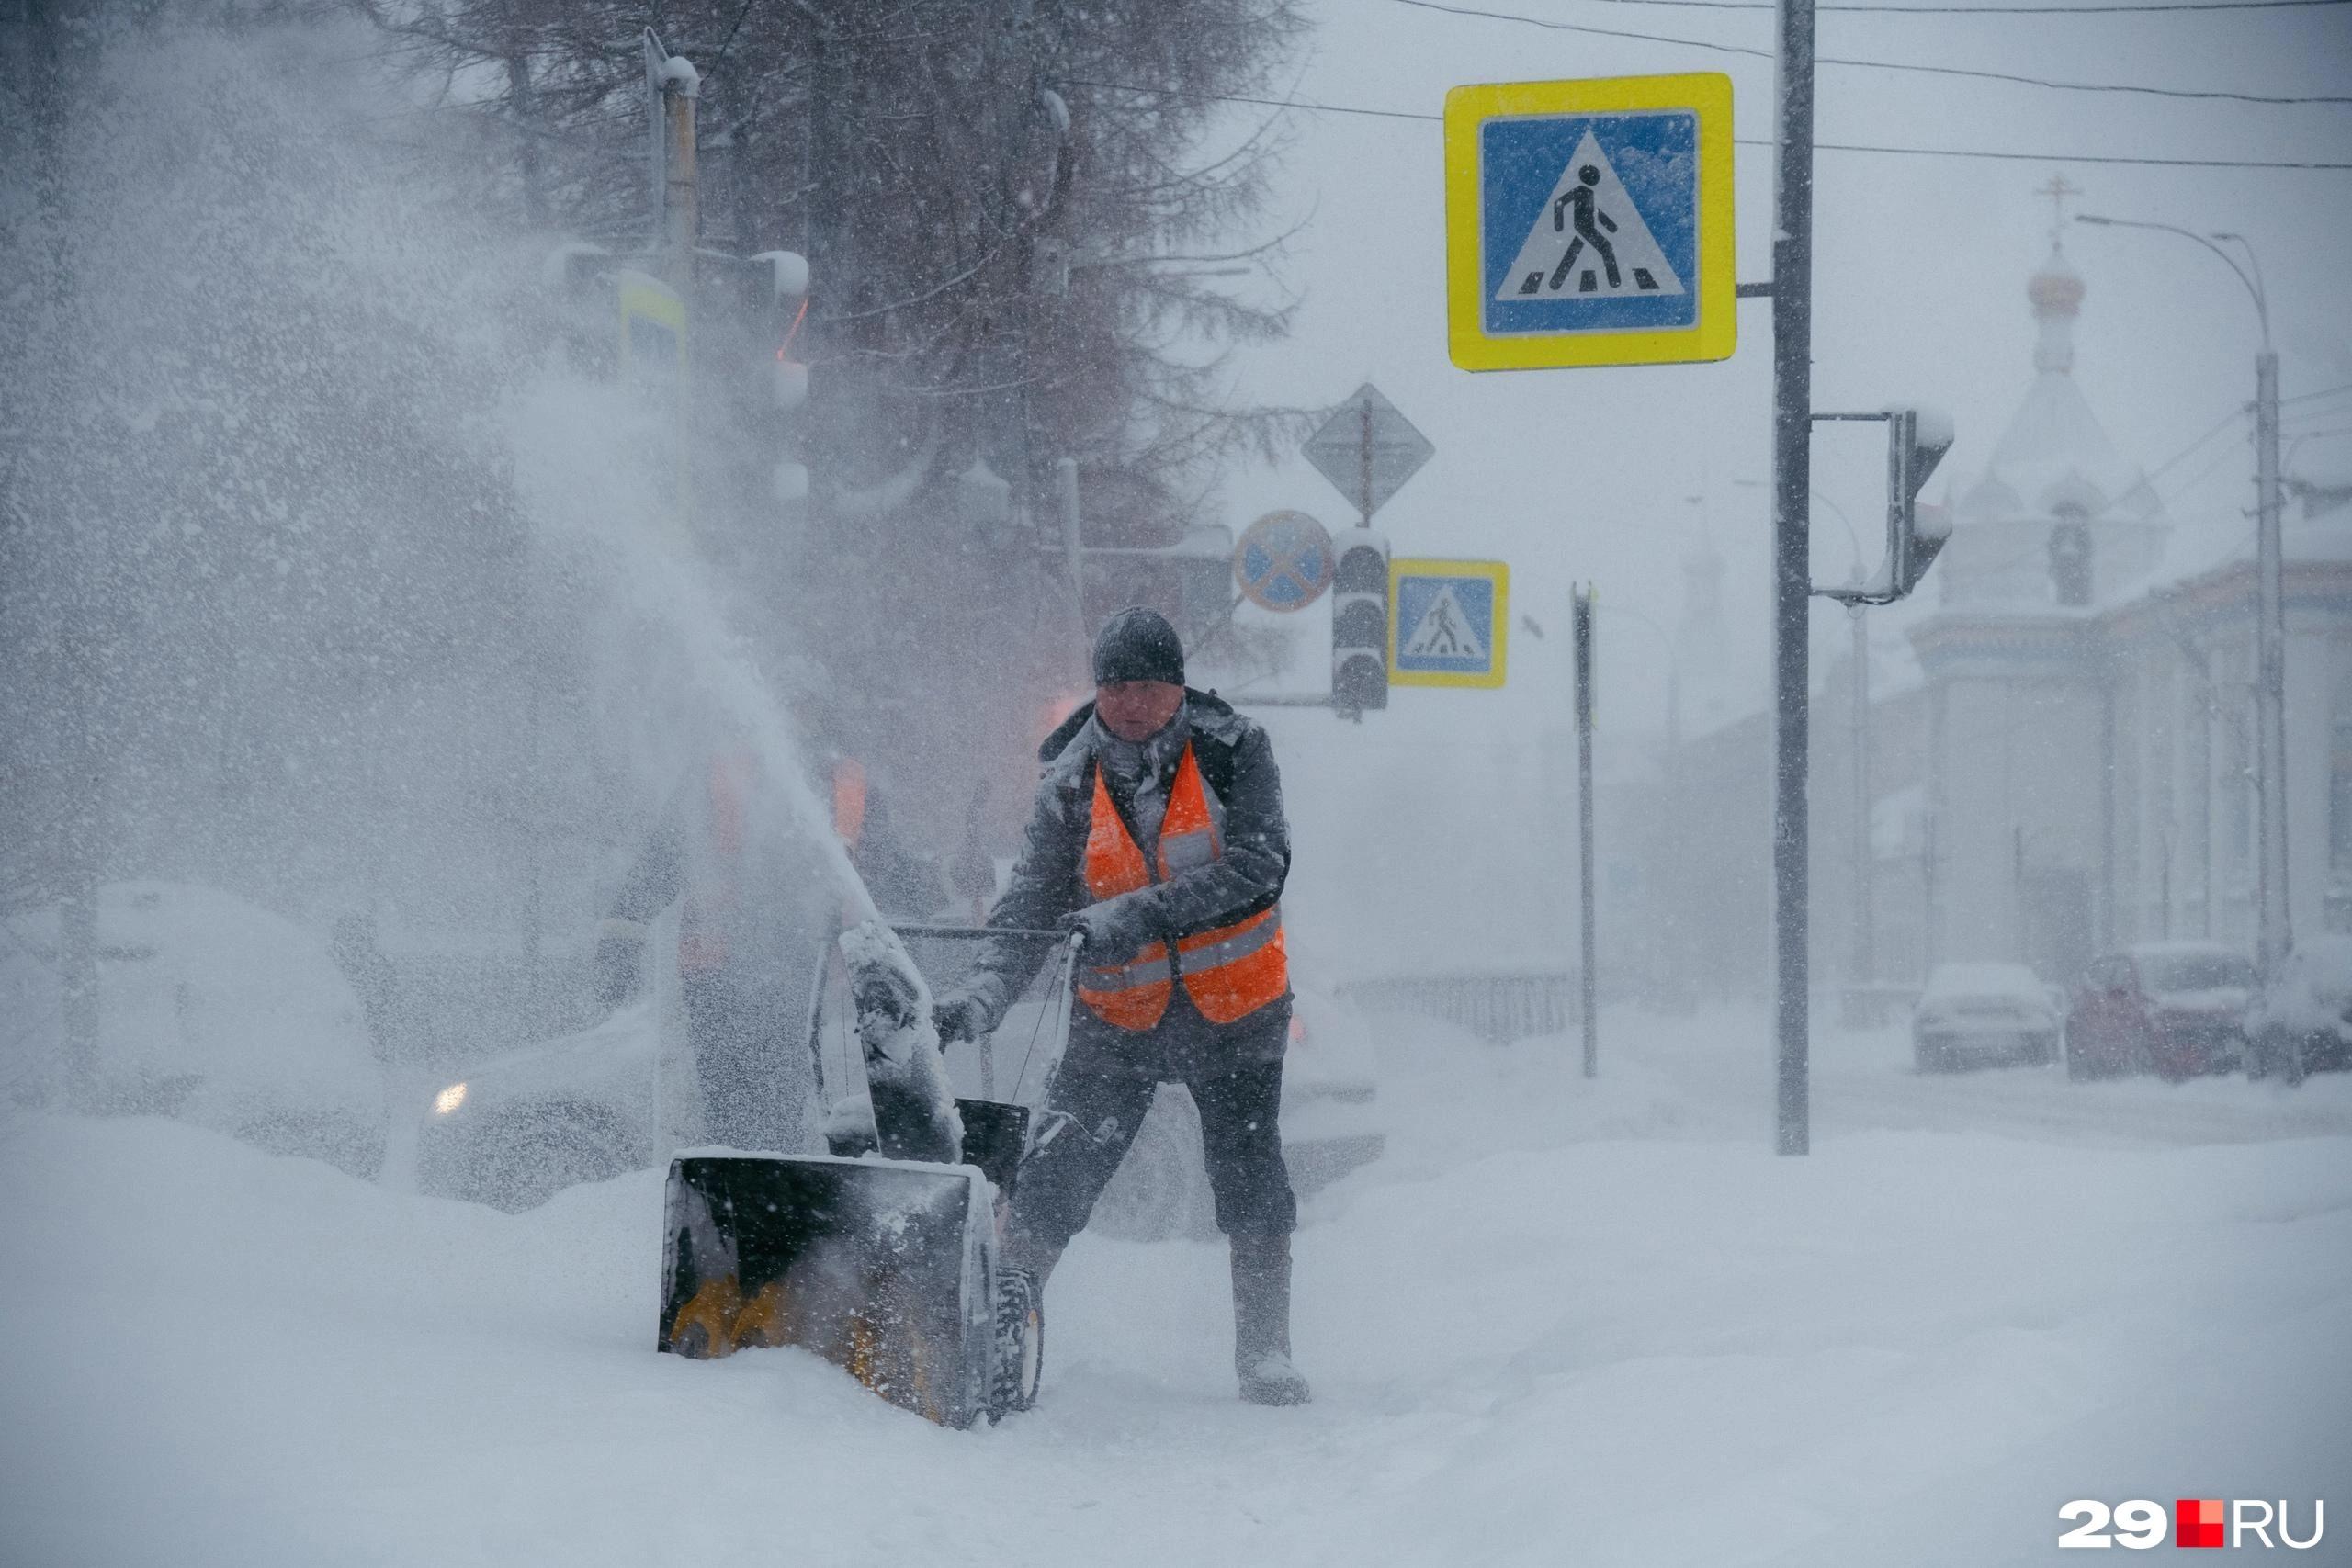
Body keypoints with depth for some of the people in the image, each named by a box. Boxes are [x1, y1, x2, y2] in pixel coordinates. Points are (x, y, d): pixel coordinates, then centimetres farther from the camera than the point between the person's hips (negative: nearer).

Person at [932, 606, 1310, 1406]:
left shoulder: (1232, 751, -10)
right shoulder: (1071, 783, -5)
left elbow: (1257, 868, -21)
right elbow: (1029, 905, -10)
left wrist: (1137, 915, -33)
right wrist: (980, 996, -29)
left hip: (1236, 1010, -1)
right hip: (1118, 1016, 1)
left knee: (1252, 1188, -3)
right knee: (1050, 1178, -11)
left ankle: (1265, 1355, 12)